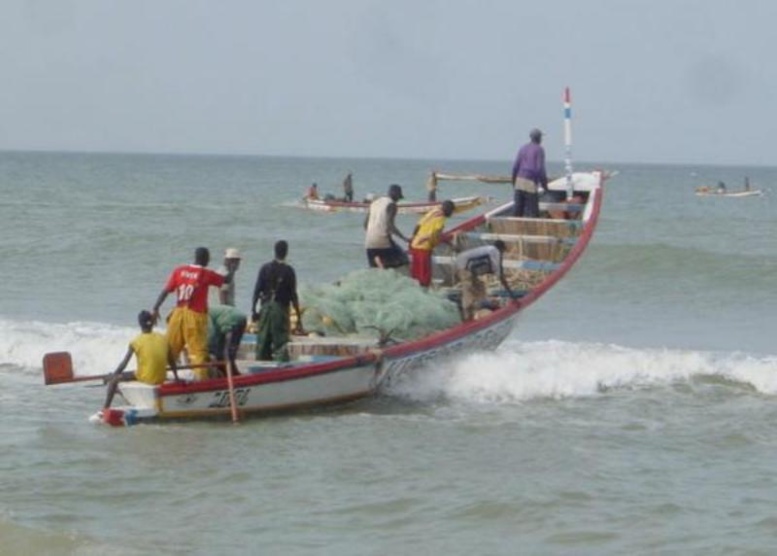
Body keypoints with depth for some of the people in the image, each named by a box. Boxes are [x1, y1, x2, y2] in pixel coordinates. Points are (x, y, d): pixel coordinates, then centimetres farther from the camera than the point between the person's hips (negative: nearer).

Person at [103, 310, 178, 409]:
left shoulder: (136, 342, -9)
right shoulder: (163, 339, 2)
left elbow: (124, 364, -6)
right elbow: (172, 362, 11)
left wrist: (112, 377, 7)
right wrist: (176, 378, 23)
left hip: (145, 379, -5)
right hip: (161, 379, 5)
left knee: (114, 379, 9)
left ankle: (105, 408, 2)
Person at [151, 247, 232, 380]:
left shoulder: (179, 270, 3)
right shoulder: (207, 274, -4)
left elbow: (165, 291, -1)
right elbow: (227, 280, 10)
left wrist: (156, 309, 1)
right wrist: (232, 270, 29)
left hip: (178, 314, 4)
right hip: (196, 316, -4)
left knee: (170, 349, 11)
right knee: (198, 350, -3)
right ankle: (201, 377, -9)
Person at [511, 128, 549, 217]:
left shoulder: (523, 148, 14)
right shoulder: (539, 150, -2)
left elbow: (515, 166, 10)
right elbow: (540, 169, -9)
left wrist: (514, 181, 18)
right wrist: (544, 184, 0)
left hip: (519, 180, 6)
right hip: (531, 183, -6)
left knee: (517, 210, 6)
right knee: (532, 212, -4)